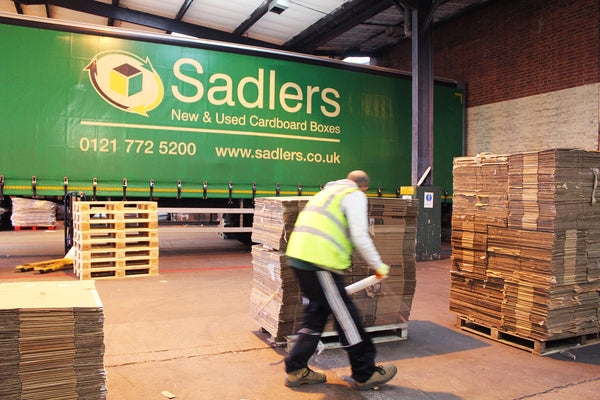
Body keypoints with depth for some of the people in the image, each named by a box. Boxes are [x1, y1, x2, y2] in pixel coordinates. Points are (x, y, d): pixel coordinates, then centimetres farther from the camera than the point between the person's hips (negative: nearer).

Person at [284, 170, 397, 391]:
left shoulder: (327, 192, 29)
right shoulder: (356, 196, 3)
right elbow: (360, 236, -9)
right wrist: (378, 266, 3)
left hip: (298, 256, 9)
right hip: (320, 262, -9)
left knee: (317, 313, 18)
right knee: (346, 316, 2)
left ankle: (296, 370, 23)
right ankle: (365, 374, 14)